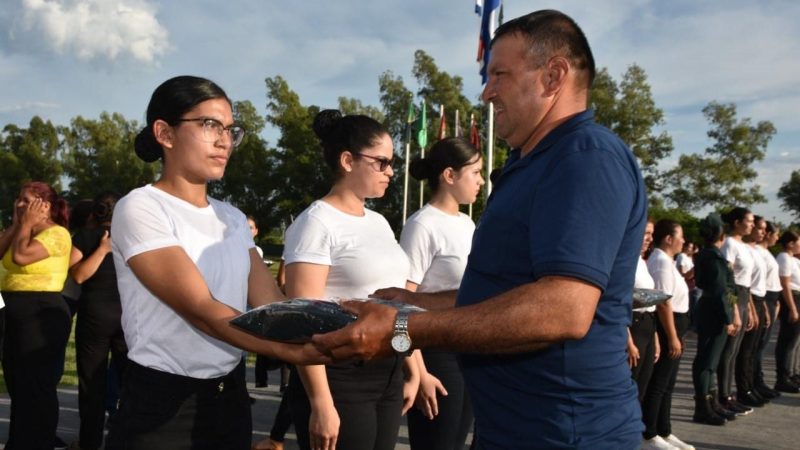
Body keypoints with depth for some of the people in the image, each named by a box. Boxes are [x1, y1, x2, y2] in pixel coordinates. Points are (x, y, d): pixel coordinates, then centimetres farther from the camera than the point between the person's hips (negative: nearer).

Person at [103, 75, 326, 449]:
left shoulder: (232, 218, 10)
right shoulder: (140, 208, -11)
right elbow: (201, 309, -21)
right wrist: (295, 350, -32)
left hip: (231, 395, 7)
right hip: (162, 402, -6)